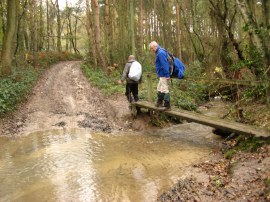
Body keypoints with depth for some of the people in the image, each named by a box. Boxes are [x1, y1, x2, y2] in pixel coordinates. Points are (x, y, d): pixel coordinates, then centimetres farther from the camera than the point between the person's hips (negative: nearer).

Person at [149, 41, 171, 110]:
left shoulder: (160, 53, -18)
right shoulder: (159, 52, 15)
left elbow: (165, 64, -23)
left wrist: (167, 75, -23)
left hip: (164, 75, -11)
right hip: (162, 75, 11)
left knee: (164, 90, -6)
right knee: (159, 89, 19)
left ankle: (167, 105, -1)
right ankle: (159, 103, 32)